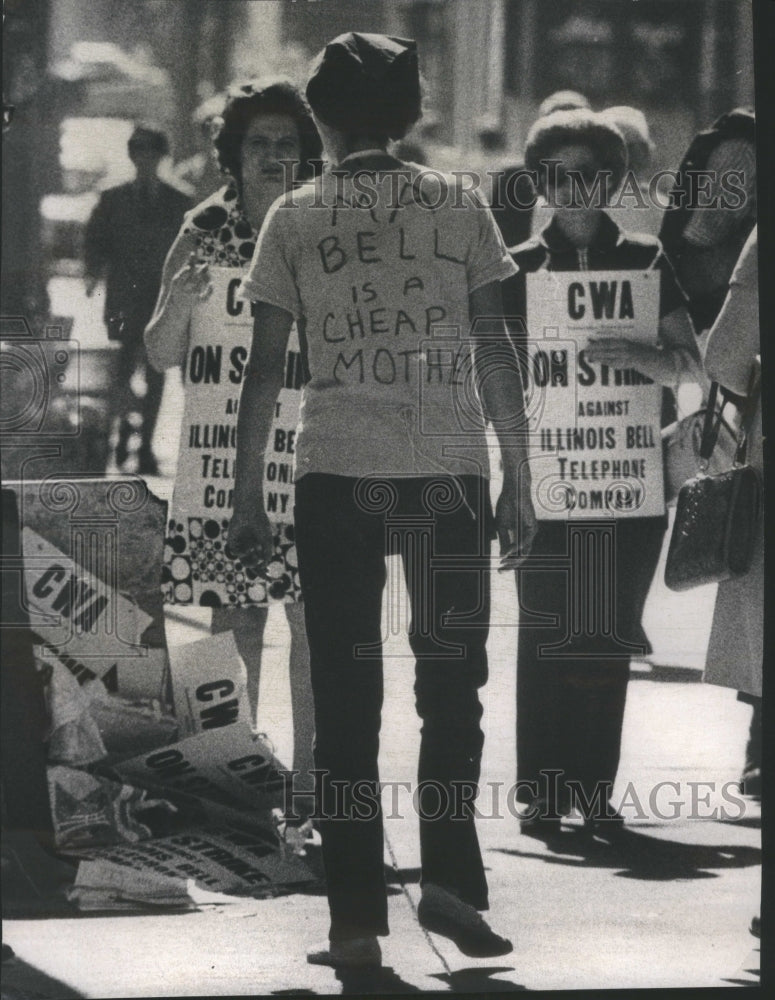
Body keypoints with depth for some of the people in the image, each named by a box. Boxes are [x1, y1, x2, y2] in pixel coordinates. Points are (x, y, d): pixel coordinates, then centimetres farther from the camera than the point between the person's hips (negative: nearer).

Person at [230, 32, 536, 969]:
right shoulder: (458, 207, 4)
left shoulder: (294, 219, 3)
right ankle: (449, 875, -3)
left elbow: (264, 366, 1)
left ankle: (356, 919, 1)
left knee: (345, 699, 4)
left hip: (336, 474, 0)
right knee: (451, 684, 12)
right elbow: (494, 350, 2)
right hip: (450, 469, 0)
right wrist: (518, 480, 7)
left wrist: (246, 496, 6)